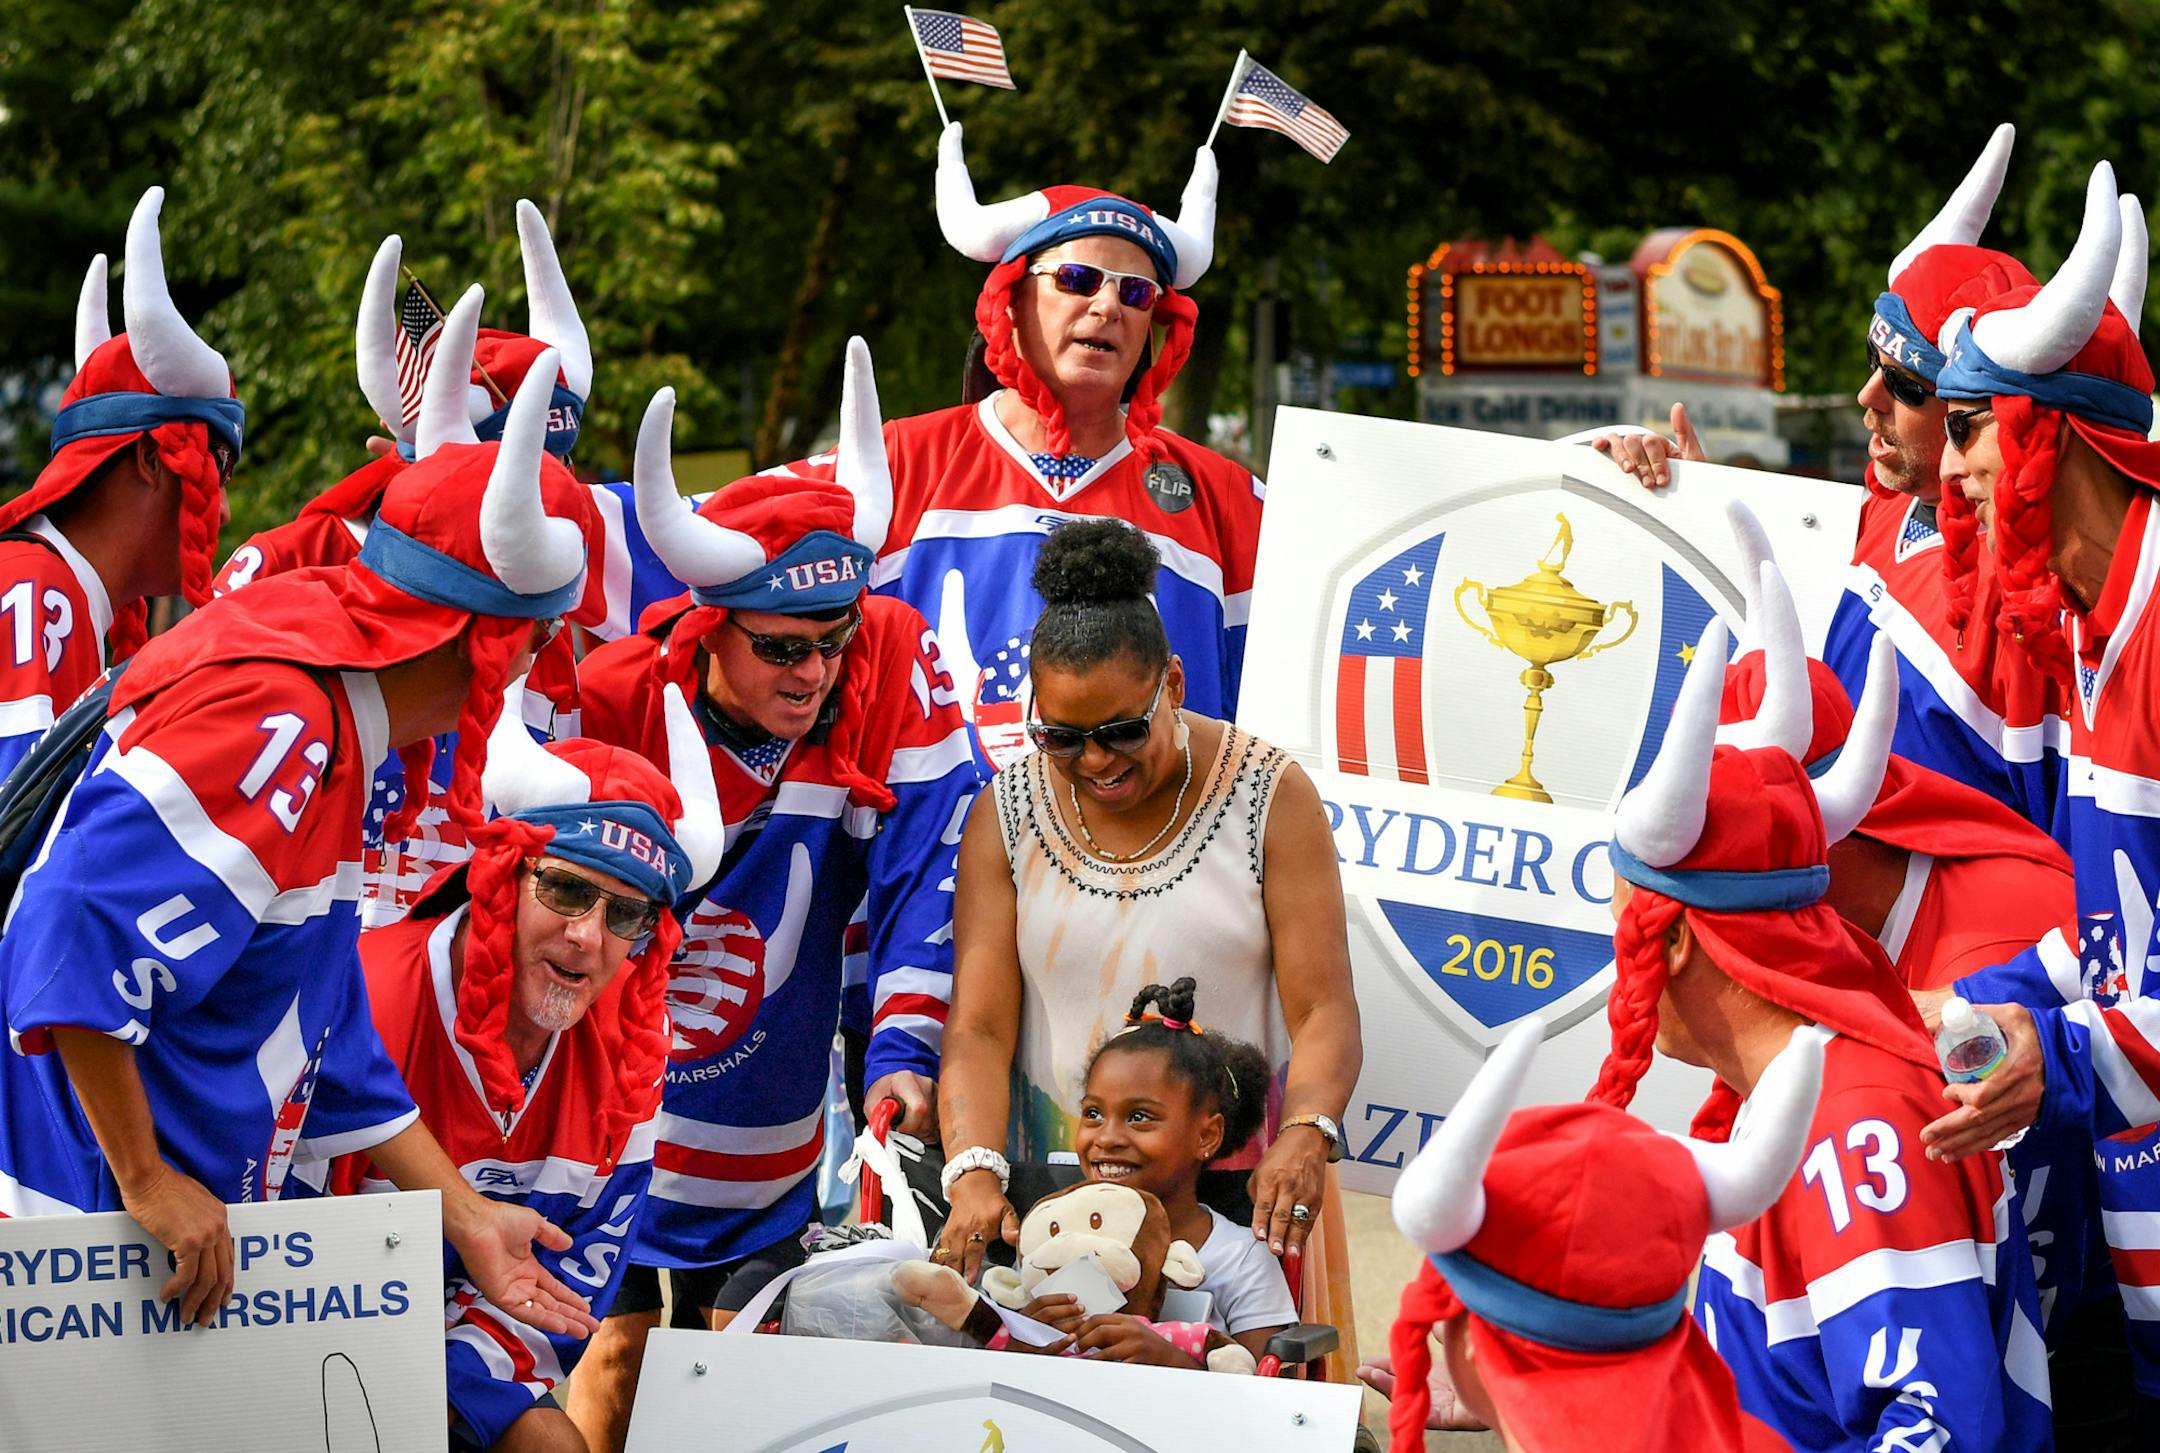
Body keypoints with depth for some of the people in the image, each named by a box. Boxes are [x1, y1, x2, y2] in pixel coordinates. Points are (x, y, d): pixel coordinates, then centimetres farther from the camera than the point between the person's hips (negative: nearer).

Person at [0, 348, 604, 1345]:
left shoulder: (328, 736, 15)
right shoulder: (269, 716, -18)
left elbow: (335, 1045, 21)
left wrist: (466, 1219, 20)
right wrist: (146, 1182, -22)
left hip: (196, 1230, 10)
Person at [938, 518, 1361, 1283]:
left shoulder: (1270, 797, 0)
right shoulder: (1007, 815, 4)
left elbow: (1323, 1009, -6)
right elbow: (979, 1028, -2)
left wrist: (1306, 1137, -26)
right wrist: (974, 1173, -20)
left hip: (1242, 1176, -1)